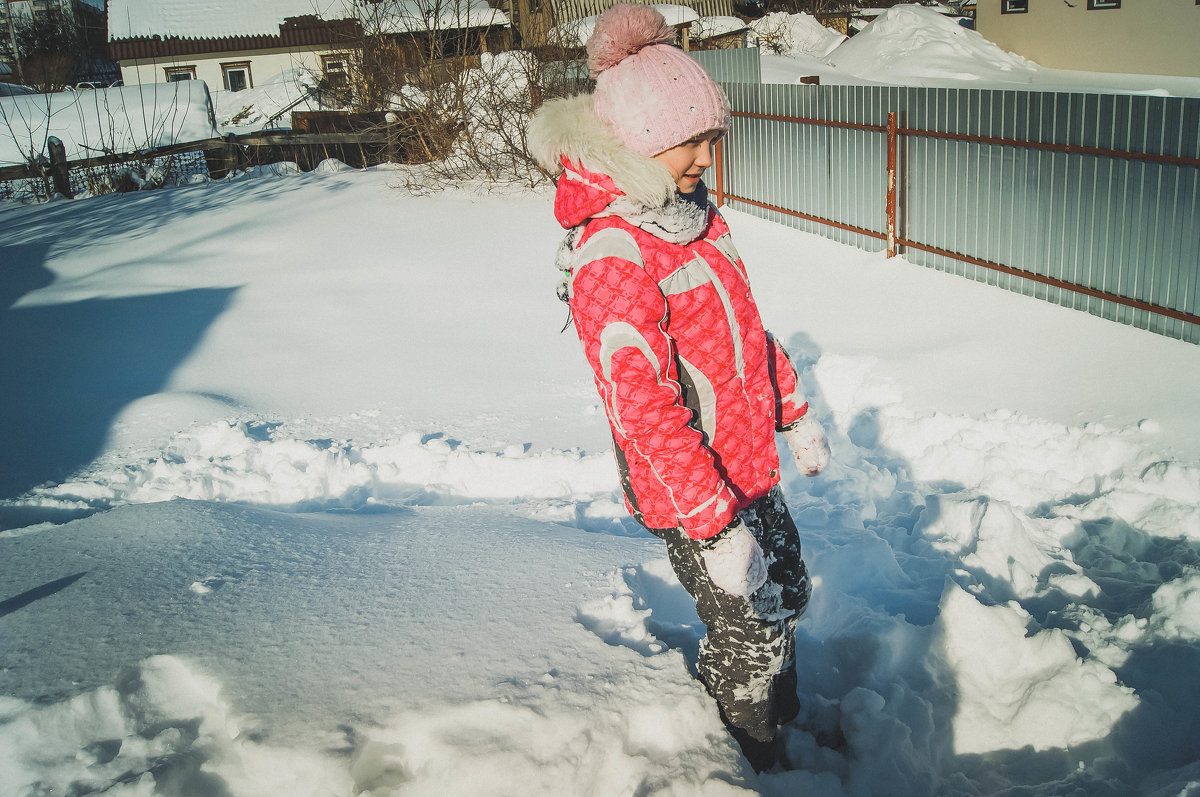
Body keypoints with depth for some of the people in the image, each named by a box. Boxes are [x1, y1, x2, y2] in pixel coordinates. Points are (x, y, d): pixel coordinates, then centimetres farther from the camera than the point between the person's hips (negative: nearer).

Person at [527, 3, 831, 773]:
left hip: (750, 465, 9)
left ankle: (785, 720, 50)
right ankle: (746, 762, 33)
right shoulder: (609, 254, -26)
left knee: (788, 595, 25)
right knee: (749, 636, 6)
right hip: (692, 491, -9)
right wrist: (717, 526, -28)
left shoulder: (694, 213, 5)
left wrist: (795, 413, 19)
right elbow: (641, 407, -29)